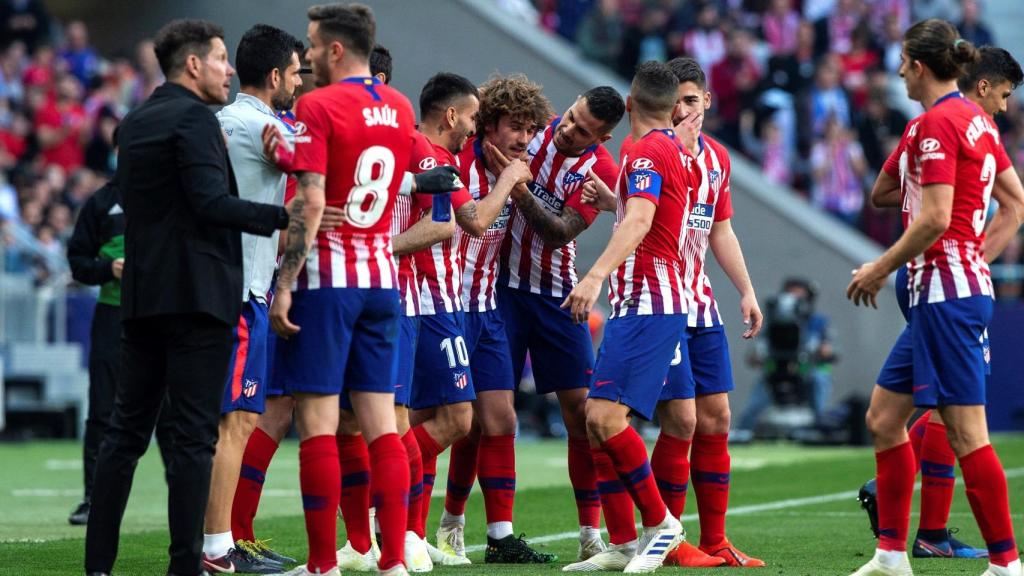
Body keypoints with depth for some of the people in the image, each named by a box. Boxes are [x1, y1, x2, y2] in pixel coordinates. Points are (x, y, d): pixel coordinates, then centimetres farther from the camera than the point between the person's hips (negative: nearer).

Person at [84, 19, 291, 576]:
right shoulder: (194, 118, -10)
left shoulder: (134, 123, 17)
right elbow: (212, 204, -19)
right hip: (197, 294, -8)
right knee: (194, 435, -6)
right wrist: (287, 216, -21)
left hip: (140, 294, 8)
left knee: (126, 429, 9)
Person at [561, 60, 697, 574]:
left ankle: (659, 523, -8)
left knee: (607, 414, -18)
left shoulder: (647, 151, -11)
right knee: (597, 419, 6)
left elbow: (638, 221, -27)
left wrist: (596, 276, -37)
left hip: (647, 305, -10)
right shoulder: (677, 152, 18)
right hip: (635, 305, 10)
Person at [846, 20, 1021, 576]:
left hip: (946, 290, -10)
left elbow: (935, 219, -20)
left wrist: (879, 269, -11)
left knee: (966, 434, -9)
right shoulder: (976, 118, 14)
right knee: (883, 417, 13)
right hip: (967, 284, 10)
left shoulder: (935, 124, -14)